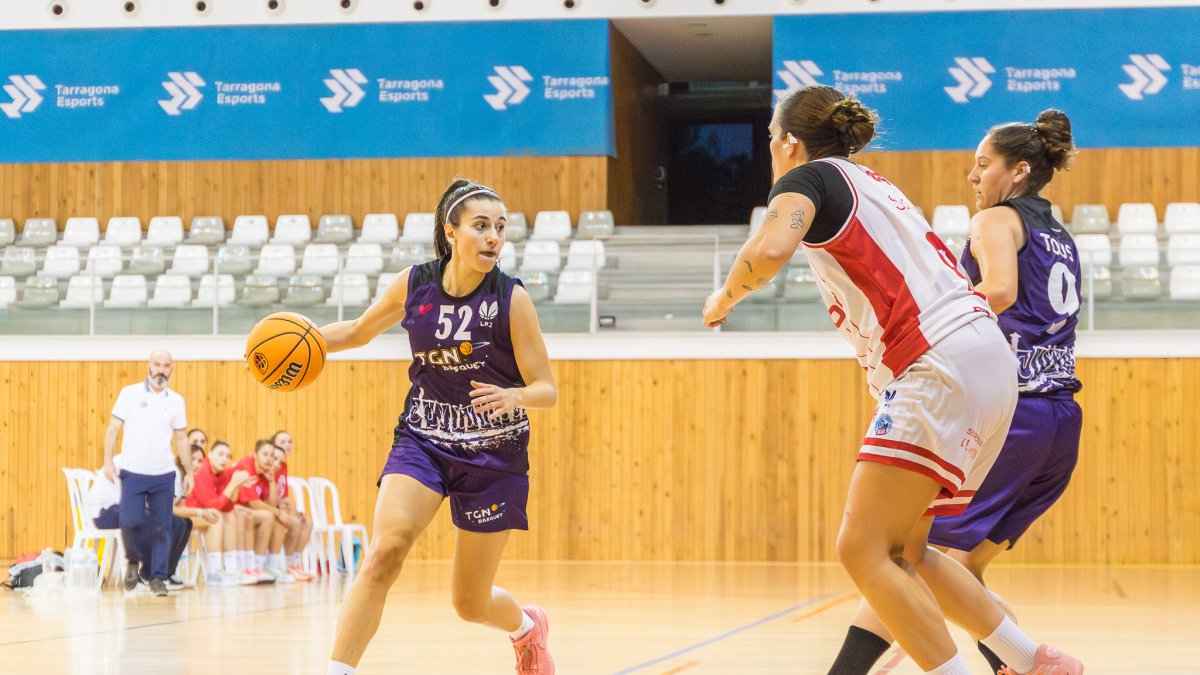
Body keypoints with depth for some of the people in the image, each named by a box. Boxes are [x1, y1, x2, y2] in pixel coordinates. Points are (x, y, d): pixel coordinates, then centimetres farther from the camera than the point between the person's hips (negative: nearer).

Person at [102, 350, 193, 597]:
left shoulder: (176, 401, 8)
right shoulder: (130, 394, 1)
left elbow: (181, 439, 13)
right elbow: (112, 429, 0)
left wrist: (189, 472, 10)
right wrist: (108, 461, -9)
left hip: (164, 475, 2)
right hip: (133, 473, -2)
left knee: (161, 528, 0)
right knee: (130, 521, -11)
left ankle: (157, 577, 10)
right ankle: (134, 561, 17)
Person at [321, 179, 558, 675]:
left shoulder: (511, 298, -13)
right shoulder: (414, 284, -5)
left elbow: (546, 389, -10)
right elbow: (359, 331, 14)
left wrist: (514, 396, -32)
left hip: (494, 453, -2)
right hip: (423, 441, 2)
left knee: (470, 603, 8)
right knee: (386, 550, -26)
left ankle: (528, 627, 43)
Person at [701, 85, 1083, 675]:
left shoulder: (807, 178, 0)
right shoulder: (871, 185, 26)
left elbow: (771, 248, -21)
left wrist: (724, 299, -3)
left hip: (942, 369, -9)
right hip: (987, 360, 9)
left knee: (863, 550, -10)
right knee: (902, 550, 15)